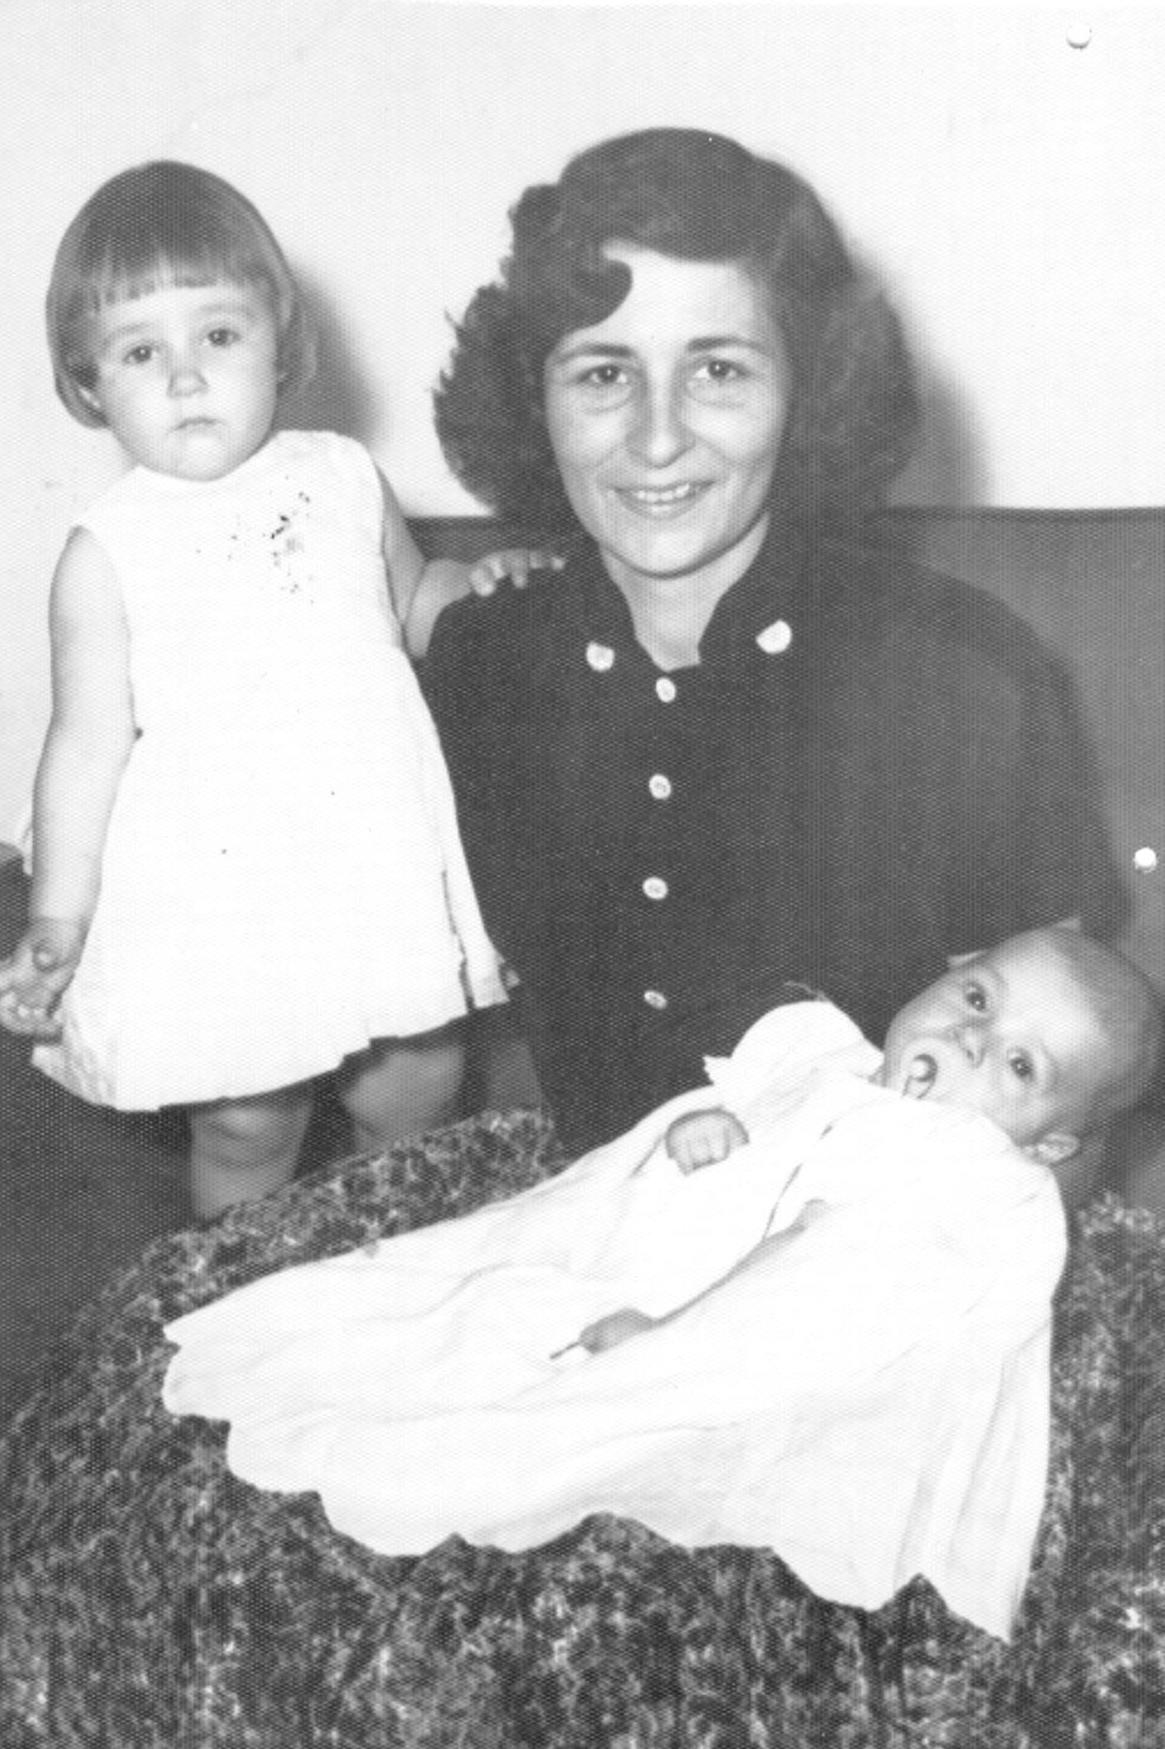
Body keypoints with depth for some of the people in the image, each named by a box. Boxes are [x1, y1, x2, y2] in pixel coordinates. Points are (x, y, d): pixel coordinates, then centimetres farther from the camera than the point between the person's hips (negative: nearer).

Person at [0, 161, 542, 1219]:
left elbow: (412, 606, 20)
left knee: (417, 1100, 15)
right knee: (245, 1129, 9)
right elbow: (87, 747, -5)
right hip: (221, 898, -3)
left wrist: (478, 586, -1)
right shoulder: (109, 553, -8)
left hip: (382, 866, 3)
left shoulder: (344, 477, 2)